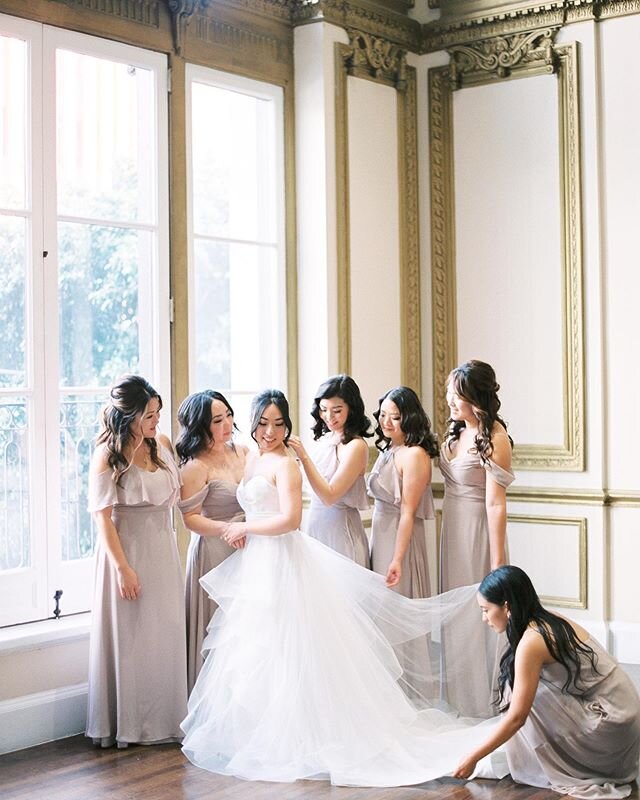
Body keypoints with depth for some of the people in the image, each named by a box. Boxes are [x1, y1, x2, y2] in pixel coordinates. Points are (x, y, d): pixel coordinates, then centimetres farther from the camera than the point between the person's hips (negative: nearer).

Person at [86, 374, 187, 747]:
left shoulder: (163, 444, 2)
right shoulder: (108, 456, -15)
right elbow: (103, 518, -16)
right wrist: (123, 568, -19)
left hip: (163, 552, 6)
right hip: (127, 552, -6)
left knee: (166, 634, 10)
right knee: (129, 637, 2)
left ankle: (163, 720, 22)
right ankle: (127, 724, 14)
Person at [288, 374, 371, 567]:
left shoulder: (356, 446, -14)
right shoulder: (324, 439, 6)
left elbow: (329, 495, -20)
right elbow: (320, 494, 10)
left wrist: (303, 457, -22)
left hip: (339, 528, -7)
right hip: (314, 524, 7)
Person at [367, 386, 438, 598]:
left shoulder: (414, 455, -16)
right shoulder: (388, 449, 10)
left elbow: (408, 513, -18)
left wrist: (397, 560, -20)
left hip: (400, 537, -8)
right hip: (381, 534, 8)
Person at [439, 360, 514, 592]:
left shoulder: (494, 440, -19)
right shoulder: (457, 430, 4)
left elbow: (495, 505, -20)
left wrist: (497, 564, -19)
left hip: (478, 528, -8)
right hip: (452, 527, 8)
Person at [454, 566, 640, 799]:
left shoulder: (531, 642, -19)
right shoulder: (550, 622, 7)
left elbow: (517, 717, -16)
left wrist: (472, 758, -8)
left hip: (609, 727, -8)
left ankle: (564, 774, 5)